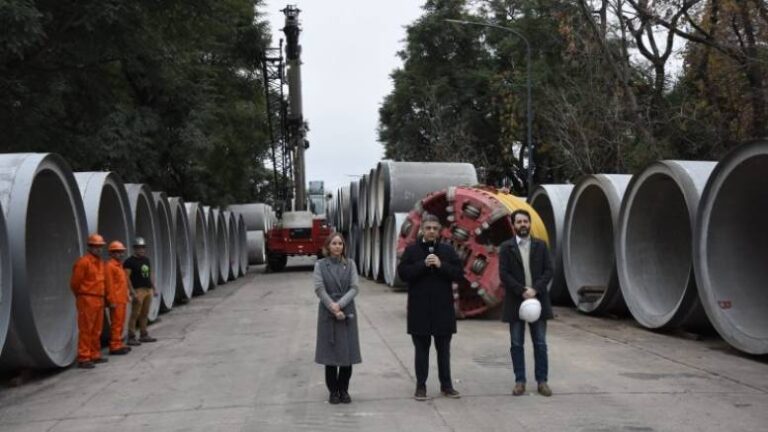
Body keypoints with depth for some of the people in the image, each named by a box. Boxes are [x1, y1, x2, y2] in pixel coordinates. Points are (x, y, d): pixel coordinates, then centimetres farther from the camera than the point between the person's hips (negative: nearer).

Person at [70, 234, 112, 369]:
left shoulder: (101, 263, 13)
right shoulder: (83, 262, -11)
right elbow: (75, 283, -9)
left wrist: (102, 294, 15)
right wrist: (81, 296, 4)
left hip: (99, 300, 8)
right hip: (87, 300, -8)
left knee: (96, 330, 14)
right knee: (85, 330, -6)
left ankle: (95, 355, 23)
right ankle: (83, 359, -4)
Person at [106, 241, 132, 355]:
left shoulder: (119, 265, 19)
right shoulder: (110, 265, -10)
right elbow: (109, 284, -16)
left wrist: (127, 295, 21)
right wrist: (112, 301, -20)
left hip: (122, 300, 9)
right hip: (116, 301, -9)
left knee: (121, 323, 13)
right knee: (116, 323, -7)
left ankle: (119, 344, 20)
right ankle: (115, 346, -5)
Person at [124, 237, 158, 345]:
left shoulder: (146, 260, 16)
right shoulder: (130, 261, -6)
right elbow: (126, 278, -13)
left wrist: (154, 288, 18)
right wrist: (133, 292, -19)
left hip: (148, 290, 7)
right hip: (138, 290, -7)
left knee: (144, 314, 11)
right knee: (135, 314, -8)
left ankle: (144, 335, 18)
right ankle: (131, 337, -6)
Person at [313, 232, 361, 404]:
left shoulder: (350, 264, 5)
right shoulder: (320, 265, 1)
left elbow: (354, 288, -3)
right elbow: (319, 289, -7)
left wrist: (340, 304, -15)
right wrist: (333, 308, -15)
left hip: (348, 312, 2)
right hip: (327, 313, -1)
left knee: (348, 352, 2)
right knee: (331, 352, 2)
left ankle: (344, 390, 15)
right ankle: (333, 391, 14)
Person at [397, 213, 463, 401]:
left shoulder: (447, 250, 6)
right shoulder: (411, 250, 2)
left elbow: (459, 273, 0)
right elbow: (403, 273, -7)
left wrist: (441, 265, -14)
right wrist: (423, 264, -16)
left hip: (443, 308, 2)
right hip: (419, 308, -1)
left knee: (444, 349, 9)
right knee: (421, 349, 6)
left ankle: (446, 385, 19)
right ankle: (420, 386, 13)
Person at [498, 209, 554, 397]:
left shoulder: (540, 245, 7)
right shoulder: (506, 247, 2)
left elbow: (549, 270, 1)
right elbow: (503, 274, -5)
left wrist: (534, 289, -13)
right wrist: (522, 291, -14)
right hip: (515, 302, -1)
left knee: (540, 343, 4)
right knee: (517, 344, 3)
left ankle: (542, 381, 10)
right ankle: (520, 381, 10)